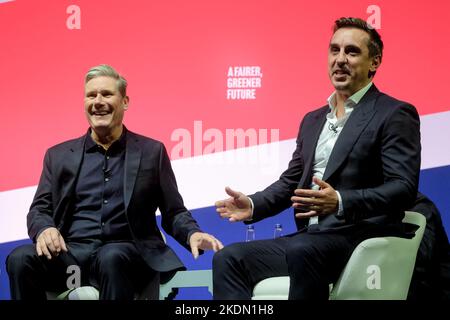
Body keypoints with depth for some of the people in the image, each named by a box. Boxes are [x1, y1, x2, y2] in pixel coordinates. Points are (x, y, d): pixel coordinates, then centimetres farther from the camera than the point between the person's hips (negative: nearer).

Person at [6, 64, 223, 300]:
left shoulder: (151, 152, 14)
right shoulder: (59, 156, 18)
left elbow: (173, 212, 12)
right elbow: (39, 209, 12)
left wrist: (192, 234, -11)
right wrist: (44, 230, -13)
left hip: (126, 252, -1)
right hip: (71, 252, 2)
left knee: (112, 257, -38)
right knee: (20, 259, -30)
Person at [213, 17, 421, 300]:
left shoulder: (395, 115, -2)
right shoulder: (313, 120, 21)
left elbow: (404, 188, -13)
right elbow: (291, 180, 23)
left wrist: (340, 202, -28)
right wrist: (253, 205, 1)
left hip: (363, 238, -7)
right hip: (309, 239, 7)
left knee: (302, 251, -36)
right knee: (229, 258, -11)